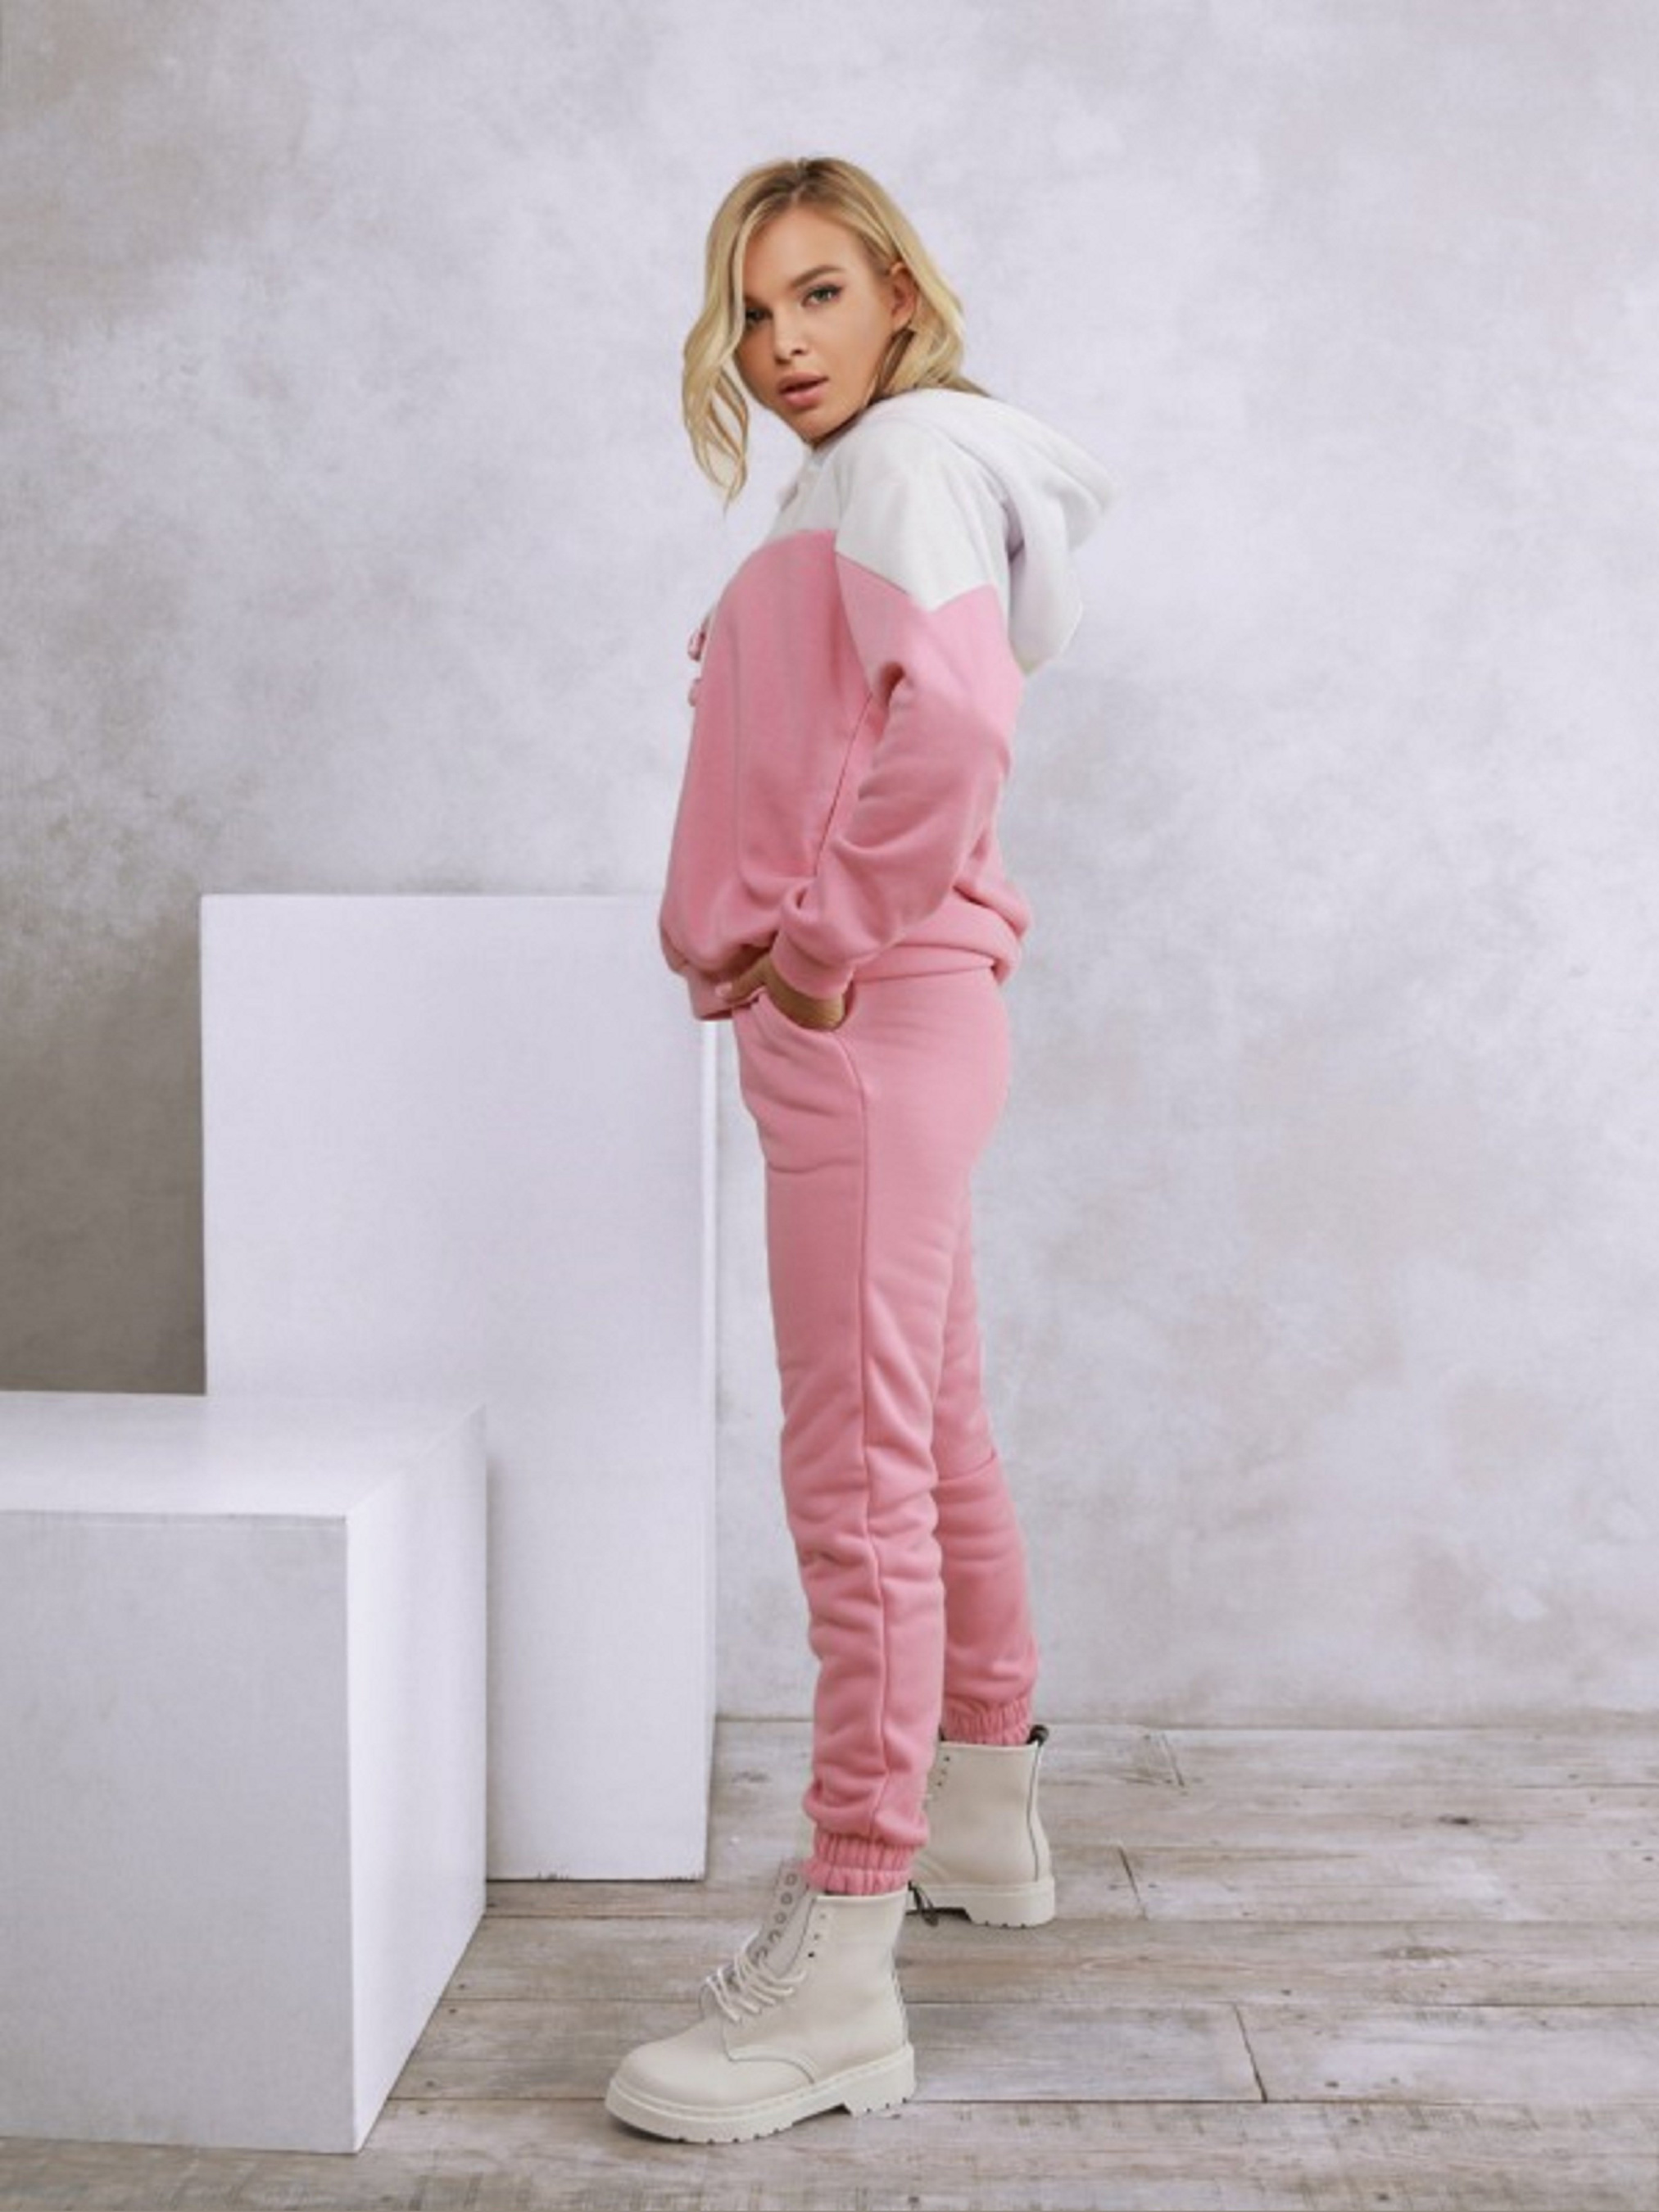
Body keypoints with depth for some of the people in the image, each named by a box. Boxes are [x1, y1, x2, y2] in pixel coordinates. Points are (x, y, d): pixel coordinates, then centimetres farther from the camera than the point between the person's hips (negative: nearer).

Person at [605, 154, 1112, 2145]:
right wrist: (809, 951, 13)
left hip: (872, 1014, -10)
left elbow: (954, 725, -25)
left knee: (860, 1473, -11)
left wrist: (830, 944, -17)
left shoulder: (911, 452, -8)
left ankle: (836, 1976, -6)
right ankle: (982, 1816, 33)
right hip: (873, 1021, 10)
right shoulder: (859, 482, 21)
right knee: (928, 1437, 17)